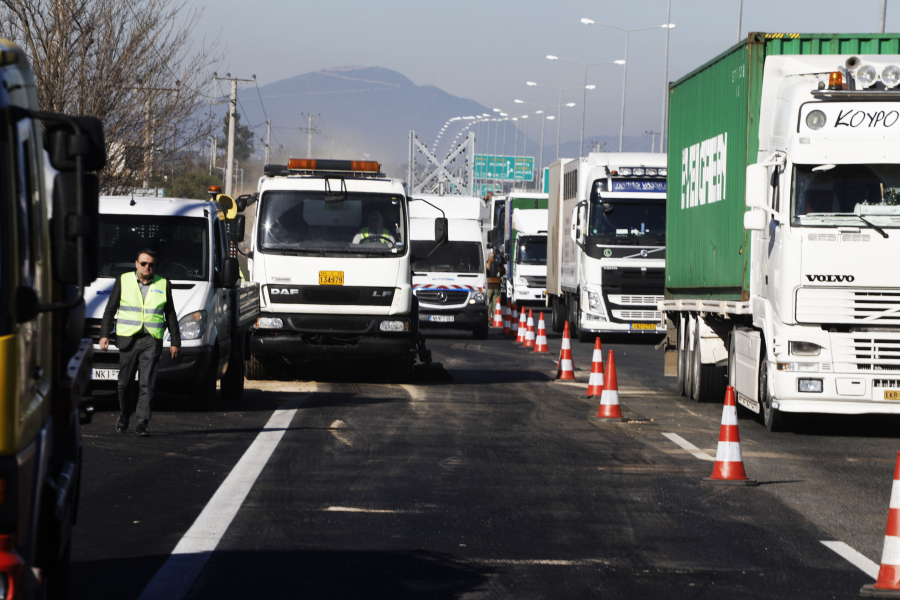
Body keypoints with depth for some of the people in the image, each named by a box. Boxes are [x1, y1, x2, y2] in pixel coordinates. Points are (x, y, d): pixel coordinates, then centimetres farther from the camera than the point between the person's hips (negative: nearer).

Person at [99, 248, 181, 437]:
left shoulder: (163, 285, 10)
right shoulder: (123, 281, 8)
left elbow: (170, 315, 15)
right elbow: (110, 309, 11)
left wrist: (175, 342, 12)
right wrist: (104, 334, 4)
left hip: (151, 341, -1)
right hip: (127, 338, 1)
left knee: (147, 383, -9)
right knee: (124, 382, 5)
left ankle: (142, 423, -10)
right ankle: (124, 414, 28)